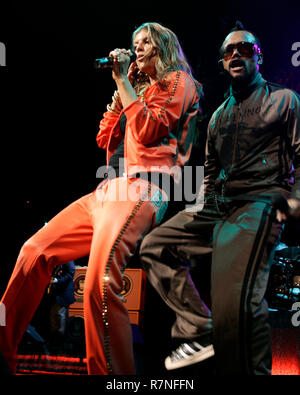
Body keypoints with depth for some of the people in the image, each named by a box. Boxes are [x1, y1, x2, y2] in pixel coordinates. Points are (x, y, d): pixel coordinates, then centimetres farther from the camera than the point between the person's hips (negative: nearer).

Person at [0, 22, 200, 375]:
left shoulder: (177, 82, 8)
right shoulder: (138, 87, 30)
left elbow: (147, 131, -9)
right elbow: (104, 139, 23)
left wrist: (123, 81, -2)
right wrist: (121, 88, 18)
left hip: (143, 187, -8)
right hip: (109, 189, 8)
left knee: (100, 278, -31)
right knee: (33, 251, -3)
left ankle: (112, 373, -20)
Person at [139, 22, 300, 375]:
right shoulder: (218, 115, 25)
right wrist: (202, 206, 17)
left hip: (259, 203, -8)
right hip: (216, 206, 8)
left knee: (234, 299, -29)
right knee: (154, 246, 2)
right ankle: (198, 332, -2)